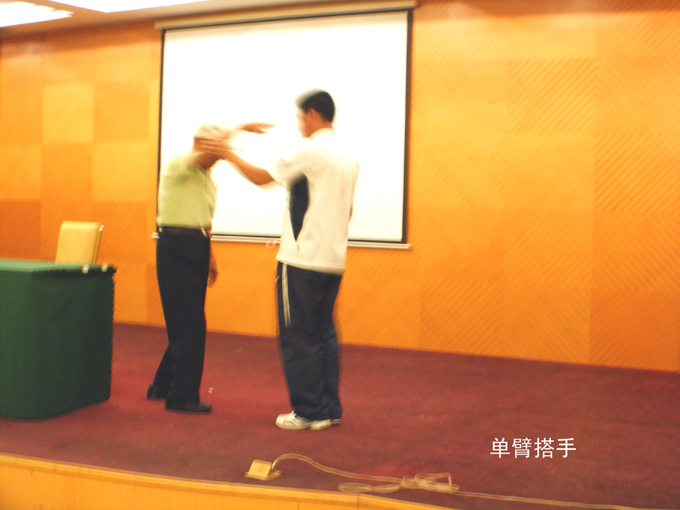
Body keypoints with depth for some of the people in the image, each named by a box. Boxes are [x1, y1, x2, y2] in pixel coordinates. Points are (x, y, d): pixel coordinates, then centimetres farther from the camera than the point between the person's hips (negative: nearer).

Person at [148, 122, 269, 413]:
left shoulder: (208, 177, 18)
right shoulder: (178, 165, -8)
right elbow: (206, 150, -29)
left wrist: (210, 257, 20)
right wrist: (240, 129, -35)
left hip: (197, 248, 9)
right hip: (176, 247, -9)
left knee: (187, 323, 12)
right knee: (189, 323, -9)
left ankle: (163, 385, 26)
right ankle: (182, 396, -1)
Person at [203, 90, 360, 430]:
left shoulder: (311, 150, -11)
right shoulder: (347, 157, 13)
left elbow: (262, 177, -5)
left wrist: (230, 156, 8)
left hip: (302, 259, -8)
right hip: (333, 260, 8)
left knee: (298, 336, -1)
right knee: (323, 333, 12)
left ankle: (308, 412, 3)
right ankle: (330, 408, 15)